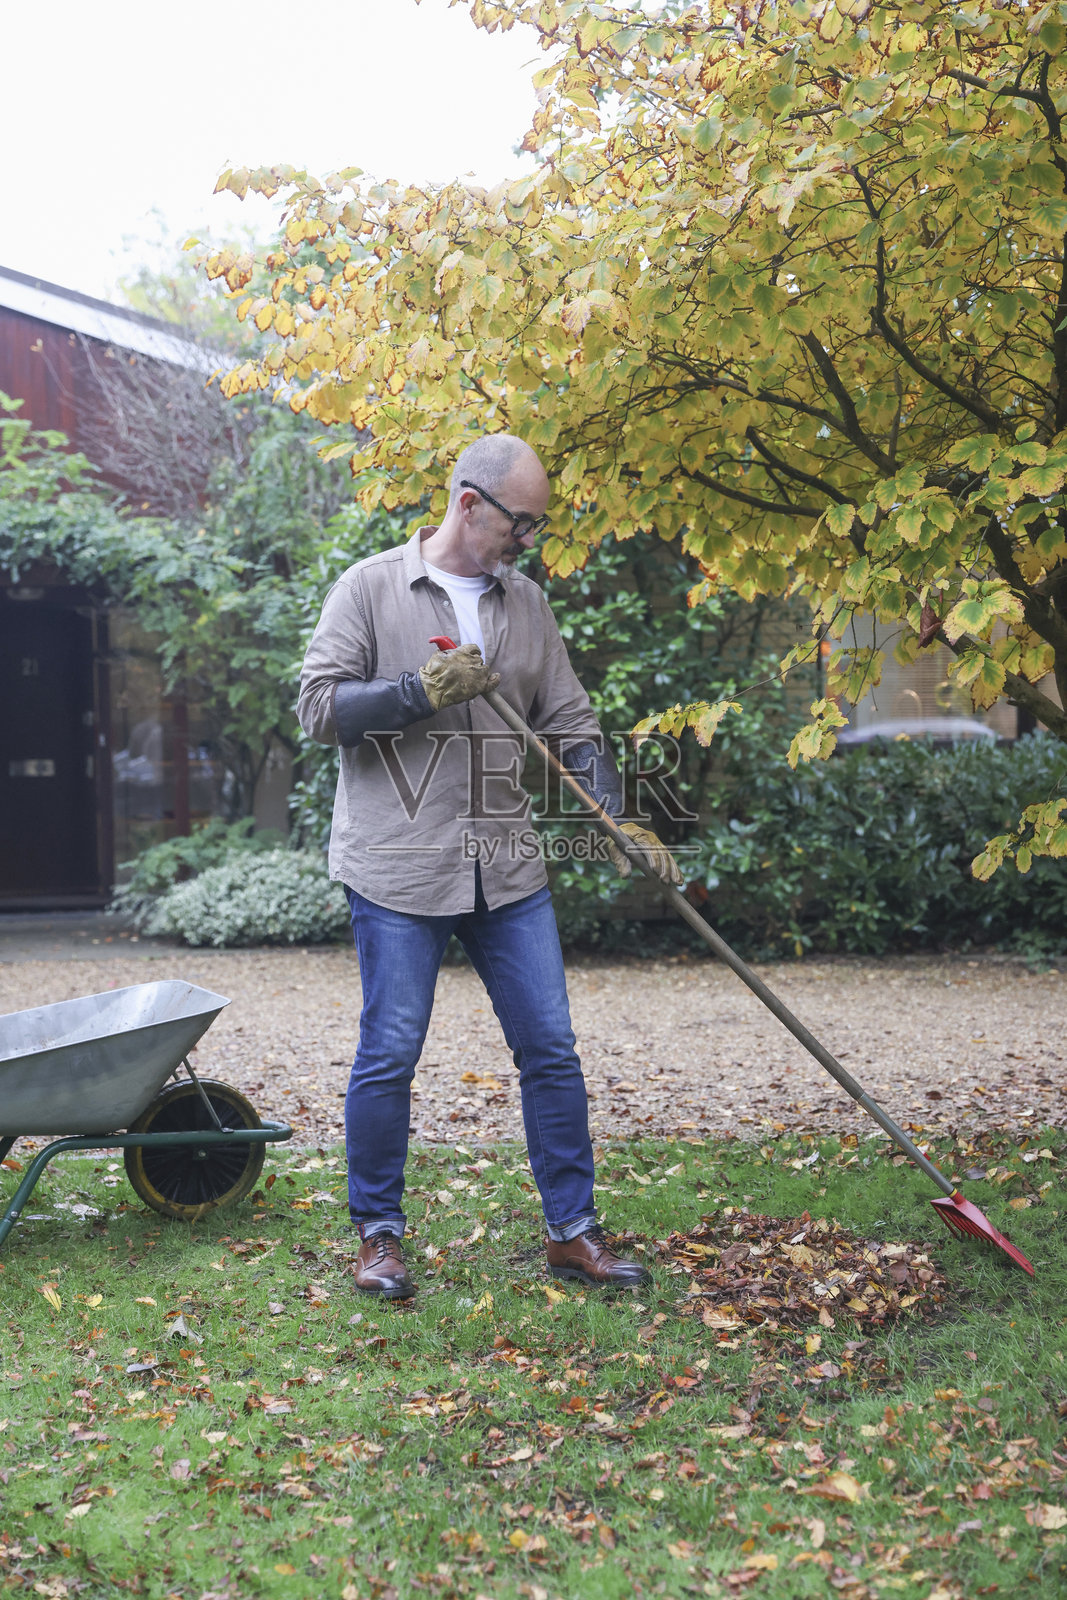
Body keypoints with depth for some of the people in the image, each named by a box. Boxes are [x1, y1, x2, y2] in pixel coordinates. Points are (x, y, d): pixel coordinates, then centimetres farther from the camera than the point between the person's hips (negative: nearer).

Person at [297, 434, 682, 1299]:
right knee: (389, 1057, 1)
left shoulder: (527, 603, 13)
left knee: (551, 1051, 5)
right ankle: (379, 1234, 19)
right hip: (400, 870, -4)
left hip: (509, 871, 5)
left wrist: (616, 819, 3)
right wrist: (420, 691, -18)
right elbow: (318, 706, -6)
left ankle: (574, 1231, 18)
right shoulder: (373, 588, -1)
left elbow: (570, 723, 14)